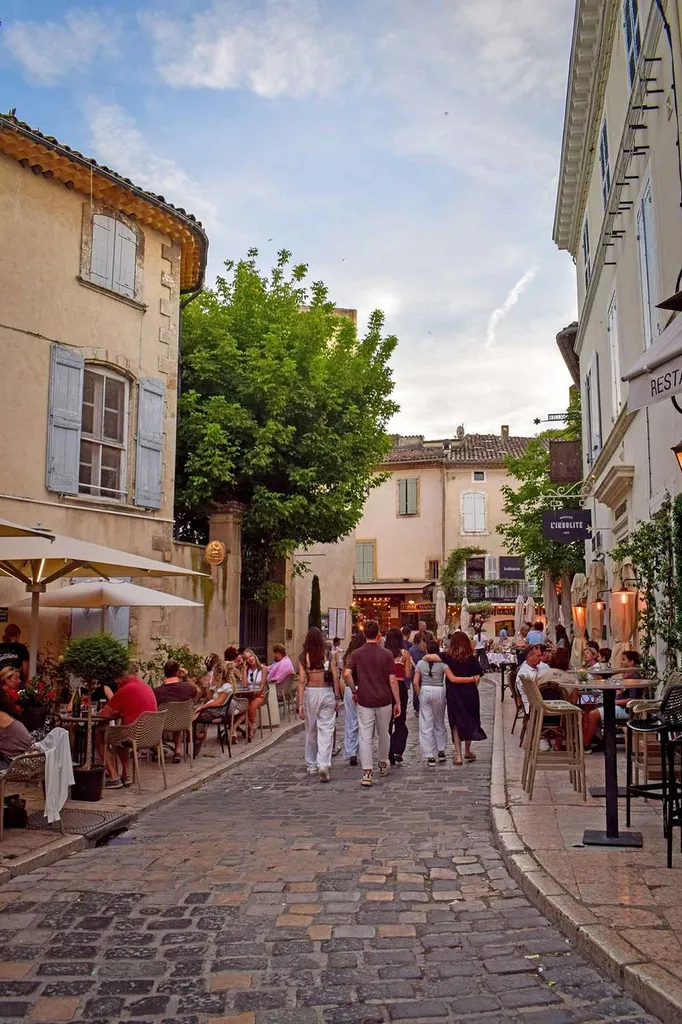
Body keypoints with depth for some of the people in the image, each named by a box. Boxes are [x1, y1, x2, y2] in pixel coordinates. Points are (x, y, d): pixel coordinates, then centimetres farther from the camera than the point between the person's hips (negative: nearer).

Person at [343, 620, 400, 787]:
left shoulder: (356, 654, -1)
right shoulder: (386, 654, -4)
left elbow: (347, 673, -15)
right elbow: (392, 680, -6)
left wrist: (354, 691, 0)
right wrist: (397, 702, 0)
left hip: (364, 700, 0)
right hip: (384, 700, 0)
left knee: (365, 736, 0)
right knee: (383, 734, 18)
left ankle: (367, 772, -9)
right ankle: (383, 764, 35)